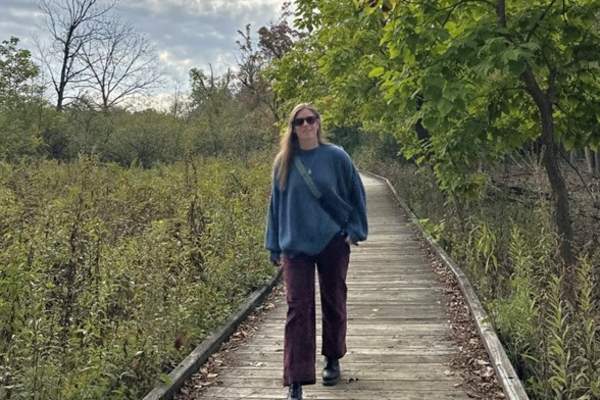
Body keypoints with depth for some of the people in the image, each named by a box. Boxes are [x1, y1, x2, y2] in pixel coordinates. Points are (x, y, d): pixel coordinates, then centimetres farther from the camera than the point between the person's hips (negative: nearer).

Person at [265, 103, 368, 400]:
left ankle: (332, 360, 35)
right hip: (295, 246, 1)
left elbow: (356, 194, 6)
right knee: (298, 309, -6)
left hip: (333, 242, 0)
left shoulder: (335, 156, -3)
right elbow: (276, 205, 9)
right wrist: (274, 246, 8)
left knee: (333, 303, 13)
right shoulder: (283, 163, 3)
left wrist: (355, 231, -1)